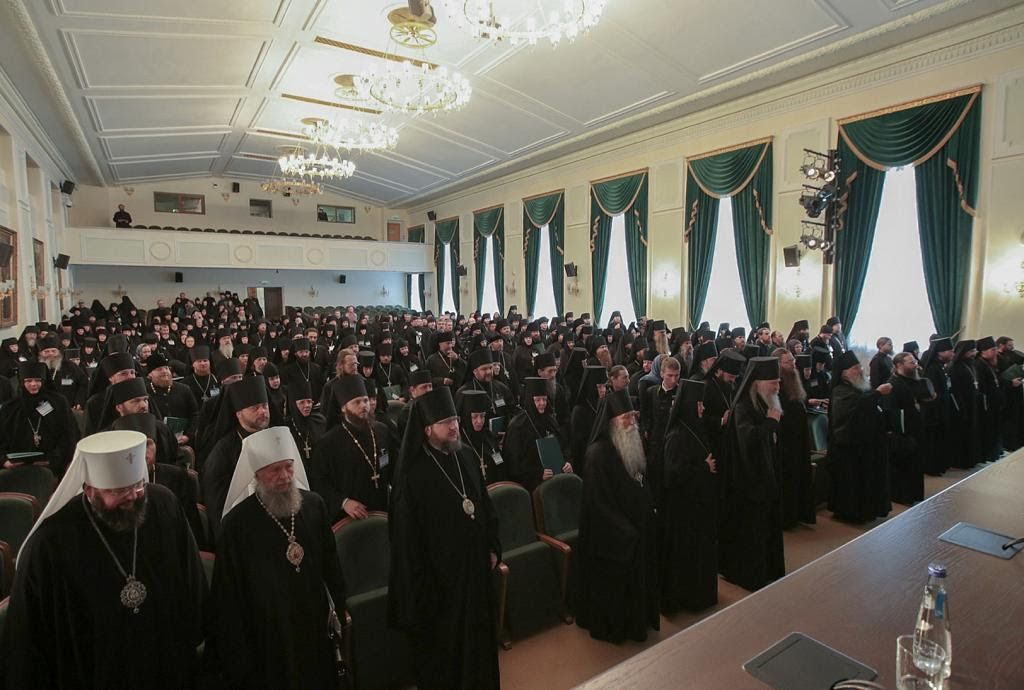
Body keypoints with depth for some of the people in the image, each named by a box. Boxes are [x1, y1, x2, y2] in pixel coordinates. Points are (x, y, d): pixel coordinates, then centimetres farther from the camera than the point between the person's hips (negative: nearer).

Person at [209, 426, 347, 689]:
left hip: (316, 624, 4)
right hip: (267, 633, -3)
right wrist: (237, 649, -6)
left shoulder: (314, 505, -6)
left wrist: (340, 608, 7)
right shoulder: (237, 522, -16)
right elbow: (228, 593, -9)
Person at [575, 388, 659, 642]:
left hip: (637, 524, 8)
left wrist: (649, 508, 9)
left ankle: (637, 620, 41)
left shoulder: (632, 443, 2)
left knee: (637, 574, 21)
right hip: (611, 532, -8)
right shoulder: (599, 452, -25)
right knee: (615, 579, 9)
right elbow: (599, 501, -23)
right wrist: (623, 529, -19)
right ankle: (612, 626, 30)